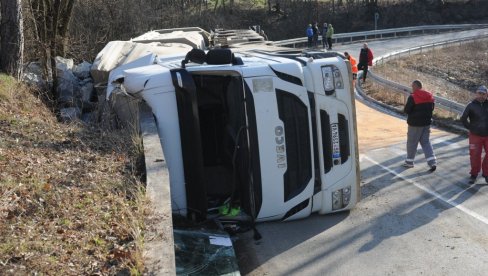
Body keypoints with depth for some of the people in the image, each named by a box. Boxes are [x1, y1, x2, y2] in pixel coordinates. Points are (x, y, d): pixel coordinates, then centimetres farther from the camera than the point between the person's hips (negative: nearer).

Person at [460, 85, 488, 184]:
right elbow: (463, 119, -4)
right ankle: (474, 174, 17)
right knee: (475, 155, 0)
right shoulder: (471, 105, -7)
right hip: (475, 135, -2)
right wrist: (470, 128, -5)